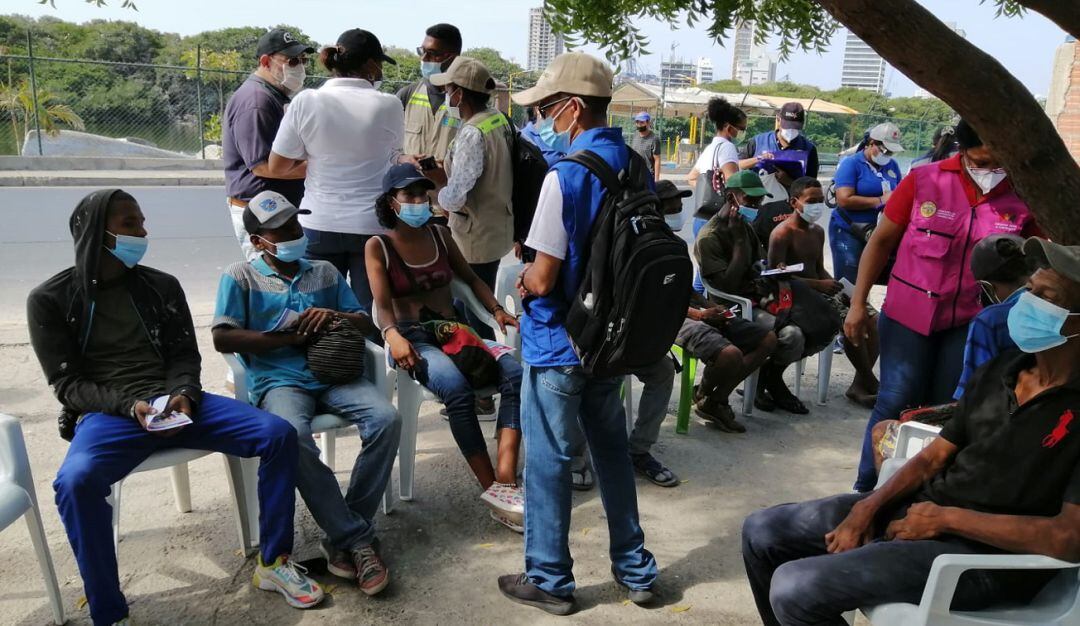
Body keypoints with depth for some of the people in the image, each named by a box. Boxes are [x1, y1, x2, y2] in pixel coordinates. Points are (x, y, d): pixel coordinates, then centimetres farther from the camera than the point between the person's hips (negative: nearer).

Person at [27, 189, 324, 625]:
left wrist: (182, 394, -13)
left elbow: (184, 356, 10)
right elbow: (67, 384, -1)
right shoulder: (50, 300, 2)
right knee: (75, 480, -37)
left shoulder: (162, 286, 10)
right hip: (108, 414, -3)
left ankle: (273, 563, -3)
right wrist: (129, 405, -18)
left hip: (176, 402, 3)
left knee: (279, 434, -17)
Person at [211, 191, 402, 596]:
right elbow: (223, 339, -2)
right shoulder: (241, 277, 11)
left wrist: (337, 316, -5)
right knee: (293, 436, -37)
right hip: (278, 380, -3)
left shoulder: (325, 272, 22)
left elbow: (366, 325, 18)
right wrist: (291, 337, -6)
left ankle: (343, 539, -15)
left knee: (386, 418, -26)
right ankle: (357, 539, -24)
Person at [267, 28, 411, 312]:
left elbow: (277, 167, 2)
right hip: (372, 225, -1)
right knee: (370, 313, 6)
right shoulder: (388, 106, -6)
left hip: (319, 226, 1)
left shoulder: (306, 102, -5)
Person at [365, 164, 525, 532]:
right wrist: (392, 335, -26)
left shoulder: (439, 235, 19)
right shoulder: (378, 246, 7)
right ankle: (492, 489, -26)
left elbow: (471, 278, 24)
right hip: (412, 336, -4)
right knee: (457, 388, -36)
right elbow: (383, 305, -4)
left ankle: (504, 480, -33)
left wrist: (496, 310, 6)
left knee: (515, 373, -25)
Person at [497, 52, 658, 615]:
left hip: (558, 342, -7)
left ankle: (549, 580, 23)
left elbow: (543, 279, -22)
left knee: (548, 461, 7)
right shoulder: (635, 166, 3)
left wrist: (523, 279, 2)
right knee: (612, 450, 19)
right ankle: (634, 568, 31)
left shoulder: (566, 175, -21)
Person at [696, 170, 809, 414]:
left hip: (758, 300, 9)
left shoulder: (746, 226, 15)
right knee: (791, 336, -27)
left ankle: (770, 378, 10)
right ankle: (768, 380, 3)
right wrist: (739, 239, -17)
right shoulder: (708, 237, -12)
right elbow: (728, 286, -20)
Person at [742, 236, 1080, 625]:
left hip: (986, 556, -7)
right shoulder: (999, 370, 7)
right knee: (761, 532, 5)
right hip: (920, 508, 8)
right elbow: (933, 458, 10)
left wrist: (947, 518, -17)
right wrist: (866, 509, -4)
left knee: (795, 590, -23)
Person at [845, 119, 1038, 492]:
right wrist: (858, 304, -5)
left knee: (946, 411, 9)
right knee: (896, 404, 0)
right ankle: (867, 489, 16)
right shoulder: (925, 180, -10)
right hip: (908, 314, -1)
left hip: (971, 321, 2)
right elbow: (881, 241, -2)